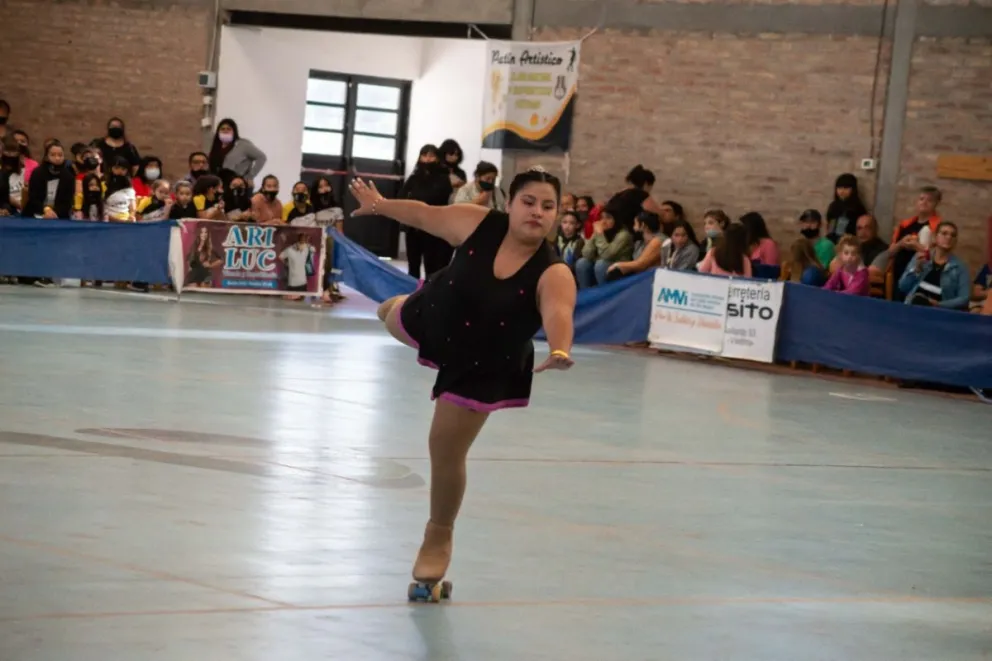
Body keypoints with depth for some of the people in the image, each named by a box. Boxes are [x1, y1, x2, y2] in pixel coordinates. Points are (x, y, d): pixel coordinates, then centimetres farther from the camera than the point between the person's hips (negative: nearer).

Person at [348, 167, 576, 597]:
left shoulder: (552, 274, -33)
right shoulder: (479, 224, -24)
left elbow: (558, 314, -52)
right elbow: (425, 215, -9)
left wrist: (560, 351, -72)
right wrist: (380, 205, -1)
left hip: (483, 368, -4)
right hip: (432, 324, 4)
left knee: (446, 450, 0)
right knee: (394, 319, 37)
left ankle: (439, 536, 27)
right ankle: (402, 304, 80)